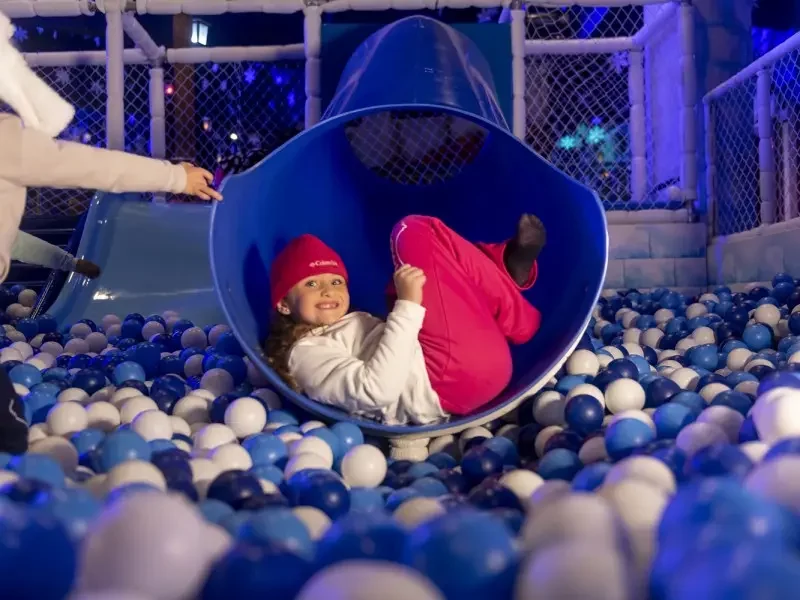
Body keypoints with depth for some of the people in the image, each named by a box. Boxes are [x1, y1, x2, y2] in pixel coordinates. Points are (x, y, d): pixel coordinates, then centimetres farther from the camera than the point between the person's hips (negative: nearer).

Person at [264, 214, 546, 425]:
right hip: (456, 378, -10)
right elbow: (377, 390, -21)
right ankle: (518, 320, 4)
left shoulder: (348, 324, 26)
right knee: (417, 233, -6)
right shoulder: (306, 353, -5)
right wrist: (408, 305, -23)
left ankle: (510, 264, 4)